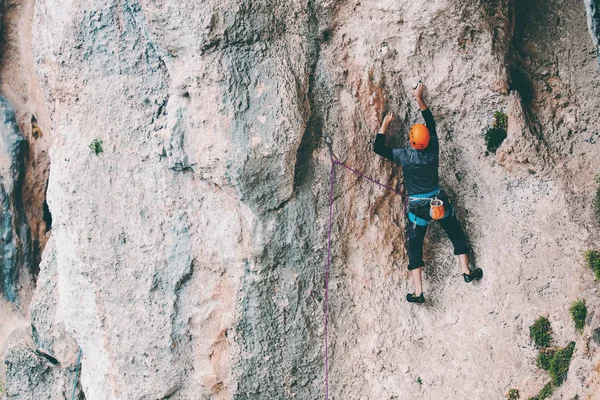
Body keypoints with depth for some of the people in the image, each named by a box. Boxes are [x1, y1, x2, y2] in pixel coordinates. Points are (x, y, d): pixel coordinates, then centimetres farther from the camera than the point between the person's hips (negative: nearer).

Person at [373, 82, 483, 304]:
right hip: (439, 201, 2)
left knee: (415, 246, 5)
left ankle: (418, 292, -1)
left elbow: (378, 148, -8)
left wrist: (385, 124, -2)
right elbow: (431, 123, 3)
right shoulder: (433, 151, -10)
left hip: (417, 207, -2)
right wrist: (420, 99, 8)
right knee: (456, 233, 23)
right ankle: (466, 271, 27)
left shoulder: (405, 156, -18)